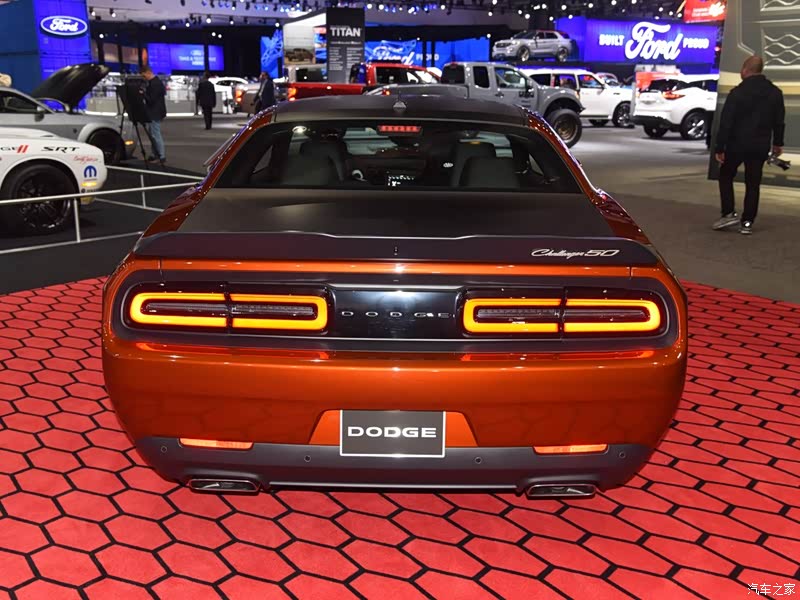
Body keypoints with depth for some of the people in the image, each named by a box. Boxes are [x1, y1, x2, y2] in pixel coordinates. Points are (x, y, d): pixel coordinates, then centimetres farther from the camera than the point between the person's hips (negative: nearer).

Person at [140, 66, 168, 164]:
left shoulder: (156, 83, -19)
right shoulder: (152, 82, 14)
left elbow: (151, 99, -20)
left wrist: (143, 93, -9)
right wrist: (144, 93, 7)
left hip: (155, 113, -11)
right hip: (152, 113, 11)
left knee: (155, 135, -8)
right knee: (151, 133, 15)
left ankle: (162, 157, -4)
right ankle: (155, 154, 22)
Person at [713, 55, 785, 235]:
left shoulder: (737, 92, -11)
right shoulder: (775, 93, 5)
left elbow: (726, 122, -13)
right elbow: (779, 121, 11)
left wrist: (719, 147, -10)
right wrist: (777, 143, 23)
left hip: (737, 144, -4)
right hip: (760, 146, 4)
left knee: (726, 176, 15)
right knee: (753, 183, 8)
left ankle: (729, 213, 3)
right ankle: (747, 222, 7)